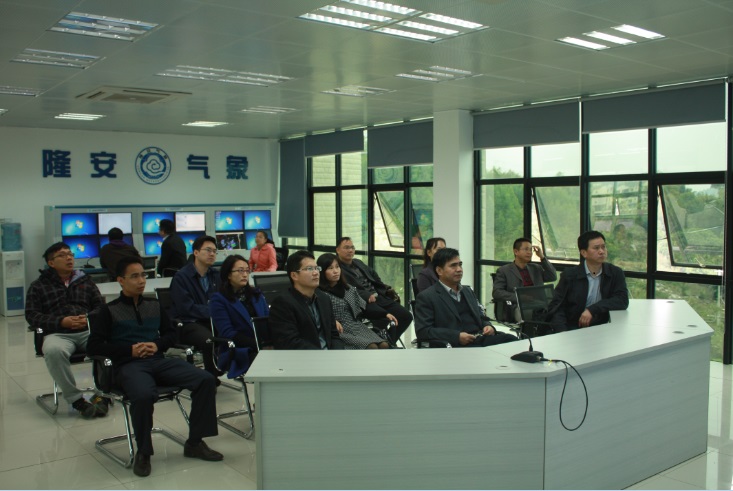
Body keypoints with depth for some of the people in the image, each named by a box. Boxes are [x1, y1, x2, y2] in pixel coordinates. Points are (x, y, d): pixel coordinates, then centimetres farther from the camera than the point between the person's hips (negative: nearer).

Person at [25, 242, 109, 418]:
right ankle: (76, 399, -28)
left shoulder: (85, 281, 25)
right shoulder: (38, 286, 18)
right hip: (58, 334, -2)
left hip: (88, 331, 2)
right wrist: (61, 321, -10)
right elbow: (32, 316, 7)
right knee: (53, 351, -39)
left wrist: (89, 318, -5)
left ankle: (103, 394, -19)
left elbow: (100, 306, 20)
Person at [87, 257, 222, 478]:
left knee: (206, 380, -18)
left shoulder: (154, 305, 20)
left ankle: (194, 442, -6)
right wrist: (130, 349, -11)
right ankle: (143, 452, -14)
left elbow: (171, 333, 23)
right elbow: (94, 346, 0)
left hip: (158, 360, 4)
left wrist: (157, 345, 0)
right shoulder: (109, 310, 8)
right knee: (144, 395, -39)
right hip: (129, 365, -4)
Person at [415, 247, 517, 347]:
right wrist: (457, 337, -17)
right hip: (456, 346, -7)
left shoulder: (468, 291, 24)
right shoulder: (426, 297, 2)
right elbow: (423, 331, -8)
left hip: (482, 339, 7)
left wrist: (488, 326, 4)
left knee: (512, 340, -23)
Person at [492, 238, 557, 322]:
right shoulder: (504, 271, 10)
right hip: (517, 307, -4)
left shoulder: (536, 268, 24)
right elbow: (496, 292, -2)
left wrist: (542, 257, 6)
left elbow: (553, 277, 12)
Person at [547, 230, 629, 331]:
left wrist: (593, 309, -17)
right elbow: (555, 307, 0)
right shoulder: (569, 275, 2)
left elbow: (623, 300, -4)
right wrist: (564, 334, -17)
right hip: (573, 329, -2)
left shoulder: (616, 273, 7)